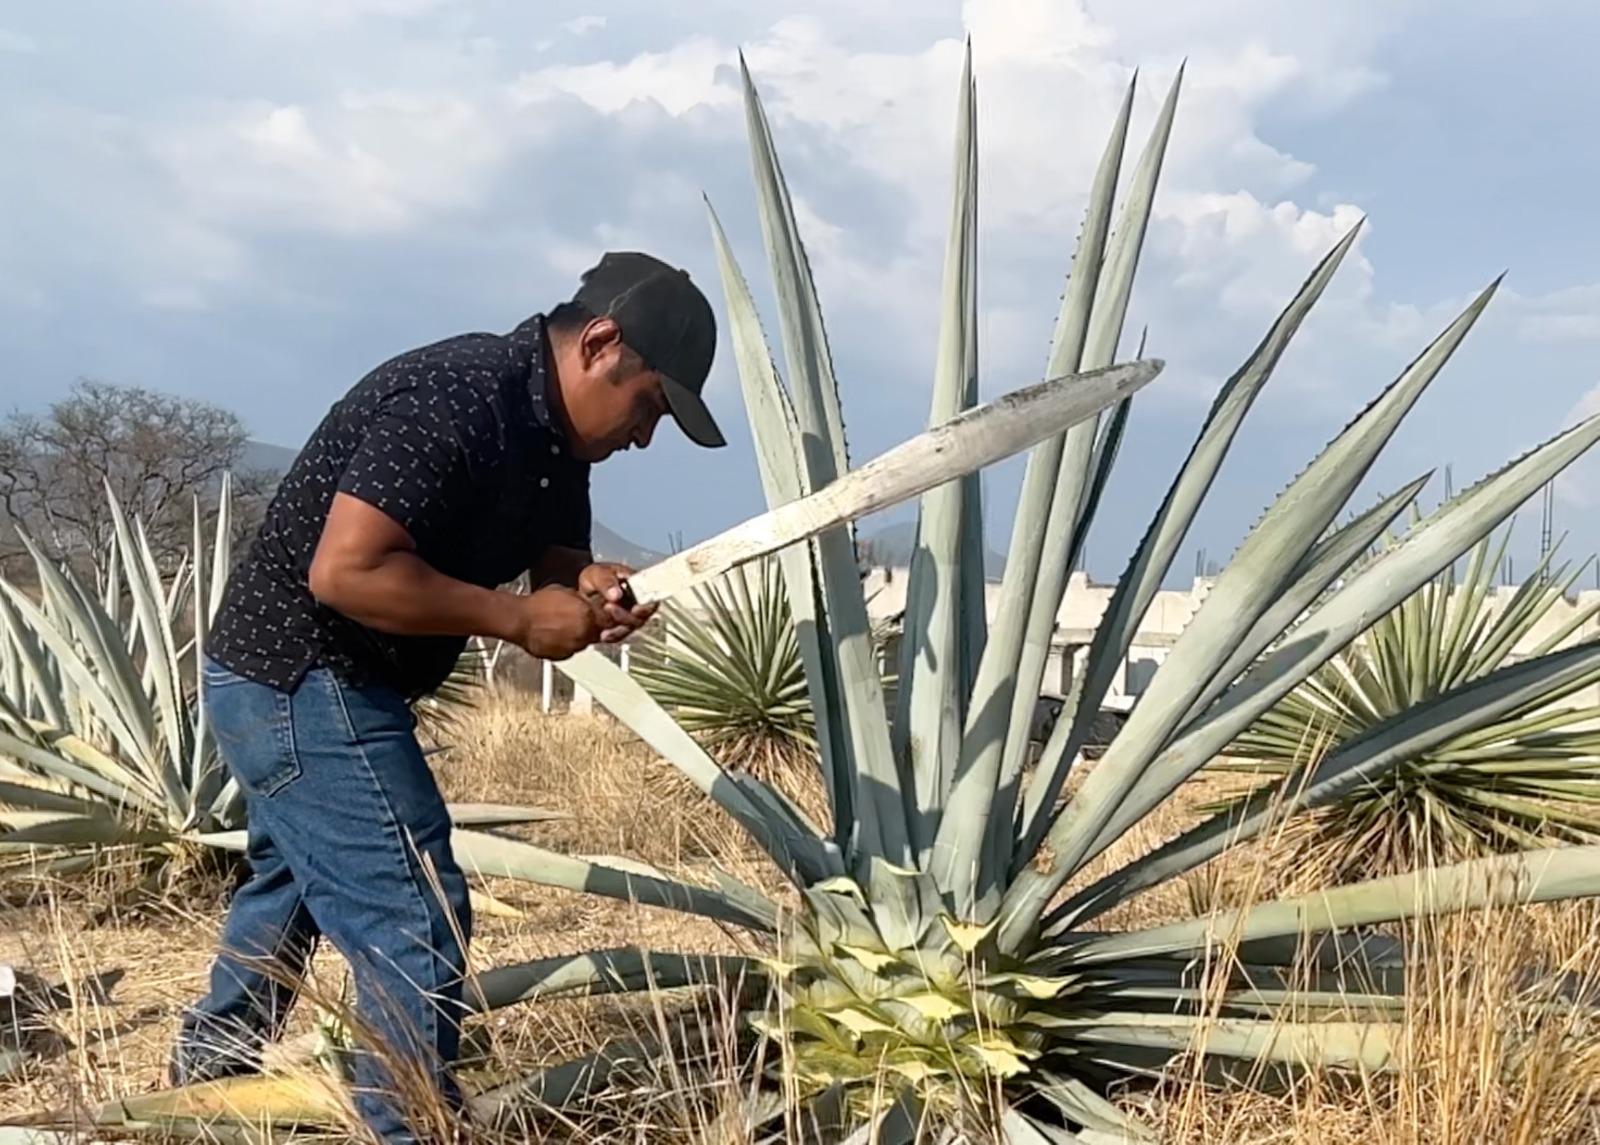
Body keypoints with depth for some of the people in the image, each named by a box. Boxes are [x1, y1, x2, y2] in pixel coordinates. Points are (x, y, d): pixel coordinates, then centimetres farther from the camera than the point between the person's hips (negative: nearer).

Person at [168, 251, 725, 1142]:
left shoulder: (556, 434, 3)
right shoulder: (452, 401, -27)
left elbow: (556, 557, 10)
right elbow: (345, 571, -32)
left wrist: (589, 591, -14)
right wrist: (519, 619, -26)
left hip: (301, 684, 11)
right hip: (302, 682, -11)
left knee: (298, 881, 28)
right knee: (416, 919, -10)